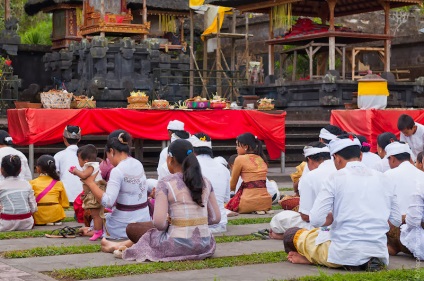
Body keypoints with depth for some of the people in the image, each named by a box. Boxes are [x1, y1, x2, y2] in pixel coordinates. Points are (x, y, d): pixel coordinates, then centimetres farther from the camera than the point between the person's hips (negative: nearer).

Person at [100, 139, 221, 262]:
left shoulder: (165, 183, -9)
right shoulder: (205, 182, 5)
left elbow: (159, 223, -18)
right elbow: (216, 218, 7)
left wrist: (168, 222, 4)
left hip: (179, 246, -6)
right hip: (205, 246, 6)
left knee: (131, 228, 15)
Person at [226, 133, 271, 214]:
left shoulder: (240, 159, -3)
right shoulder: (262, 159, 15)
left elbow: (232, 185, 5)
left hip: (250, 201, -7)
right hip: (266, 201, 7)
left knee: (226, 205, 18)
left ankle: (254, 210, -5)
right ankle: (262, 209, 5)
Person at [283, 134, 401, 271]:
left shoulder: (336, 178, -6)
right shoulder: (383, 179, 7)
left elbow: (316, 220, -12)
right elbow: (396, 220, 11)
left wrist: (335, 217, 7)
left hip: (343, 252, -4)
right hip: (379, 253, 4)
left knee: (291, 234, 15)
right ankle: (369, 261, 7)